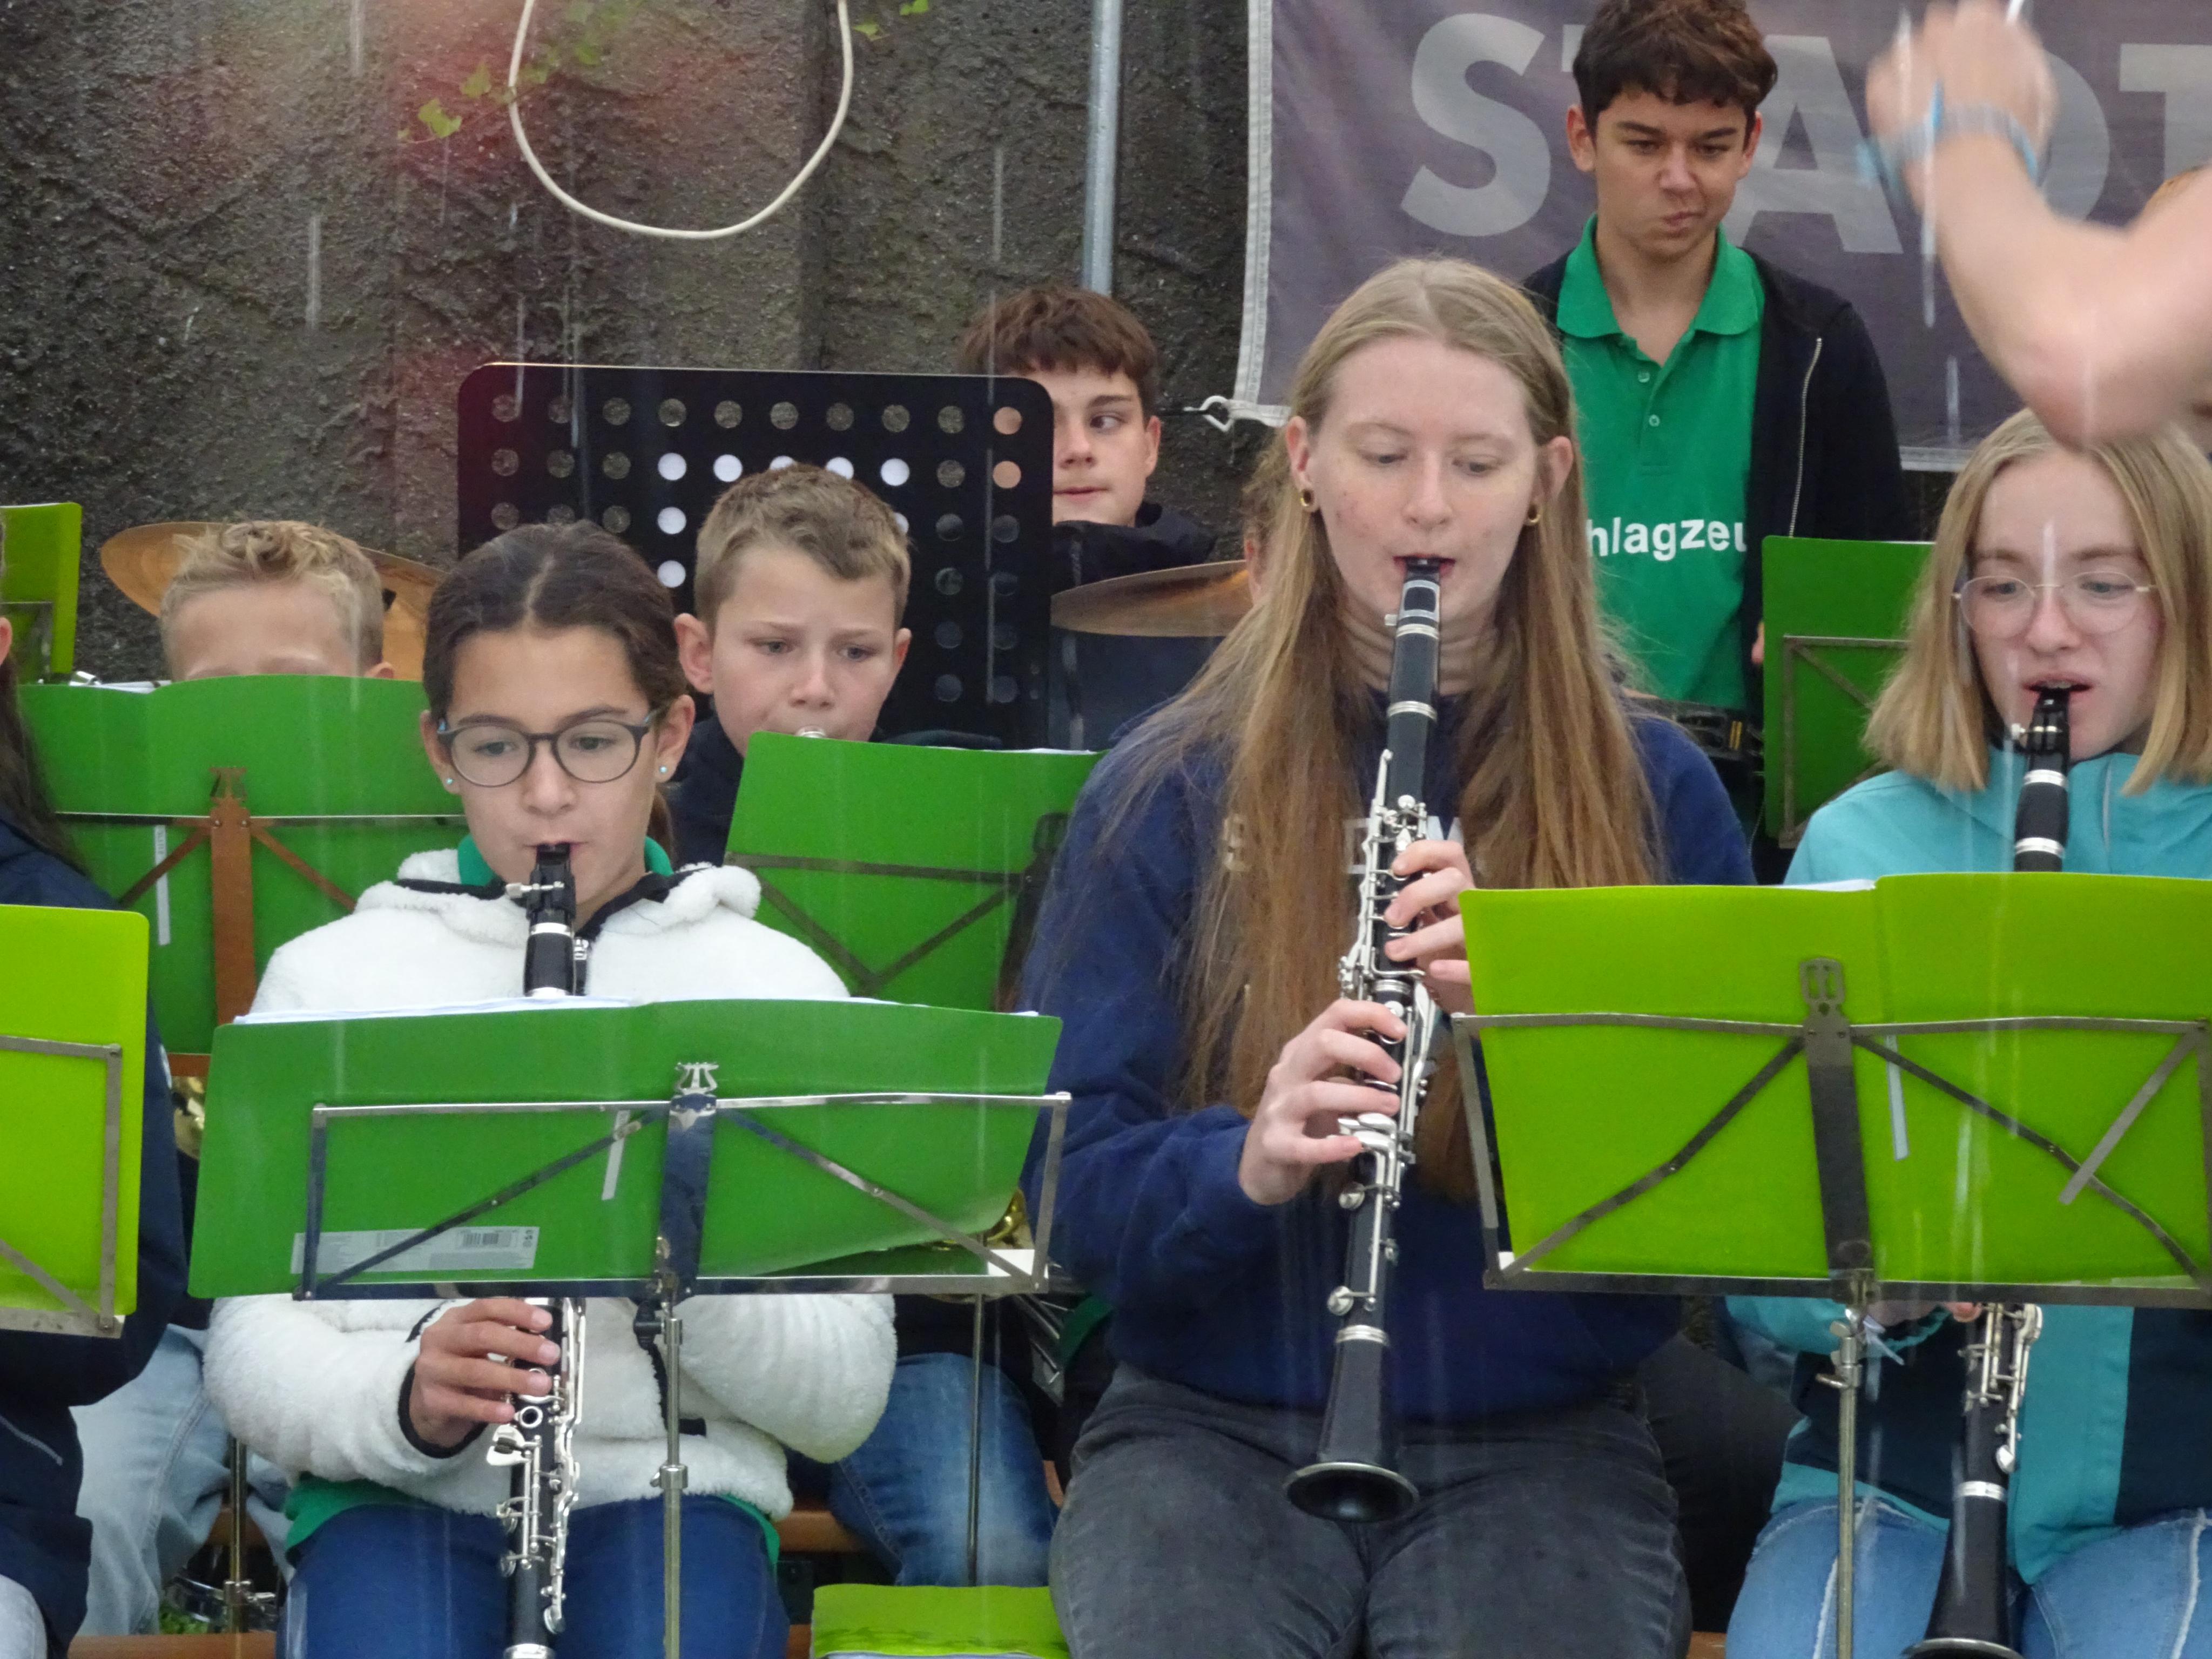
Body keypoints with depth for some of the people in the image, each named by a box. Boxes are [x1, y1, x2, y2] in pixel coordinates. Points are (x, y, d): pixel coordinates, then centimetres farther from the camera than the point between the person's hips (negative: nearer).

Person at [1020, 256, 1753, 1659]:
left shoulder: (1652, 793, 5)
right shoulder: (1169, 793, 5)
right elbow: (1075, 1189, 0)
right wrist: (1248, 1164, -22)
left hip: (1542, 1439, 0)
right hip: (1213, 1431, 0)